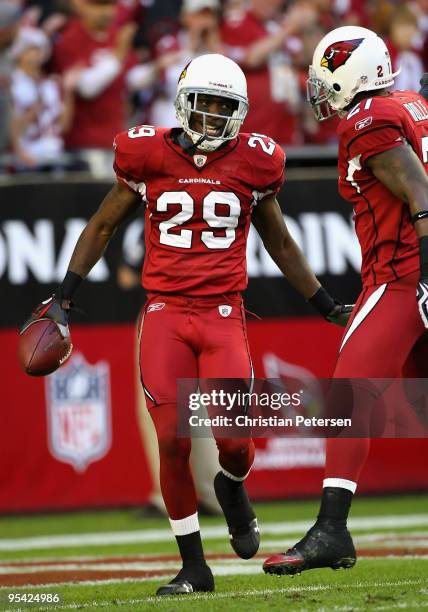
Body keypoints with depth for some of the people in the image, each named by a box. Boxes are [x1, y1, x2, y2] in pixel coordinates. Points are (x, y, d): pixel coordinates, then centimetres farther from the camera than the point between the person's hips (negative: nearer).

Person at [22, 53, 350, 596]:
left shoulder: (253, 164, 4)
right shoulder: (148, 158, 1)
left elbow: (279, 244, 19)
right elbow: (102, 226, 14)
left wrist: (326, 306, 22)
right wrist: (63, 297, 10)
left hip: (223, 314, 1)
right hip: (165, 312, 0)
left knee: (233, 440, -11)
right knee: (173, 442, -8)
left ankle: (232, 488, 28)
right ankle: (193, 567, 6)